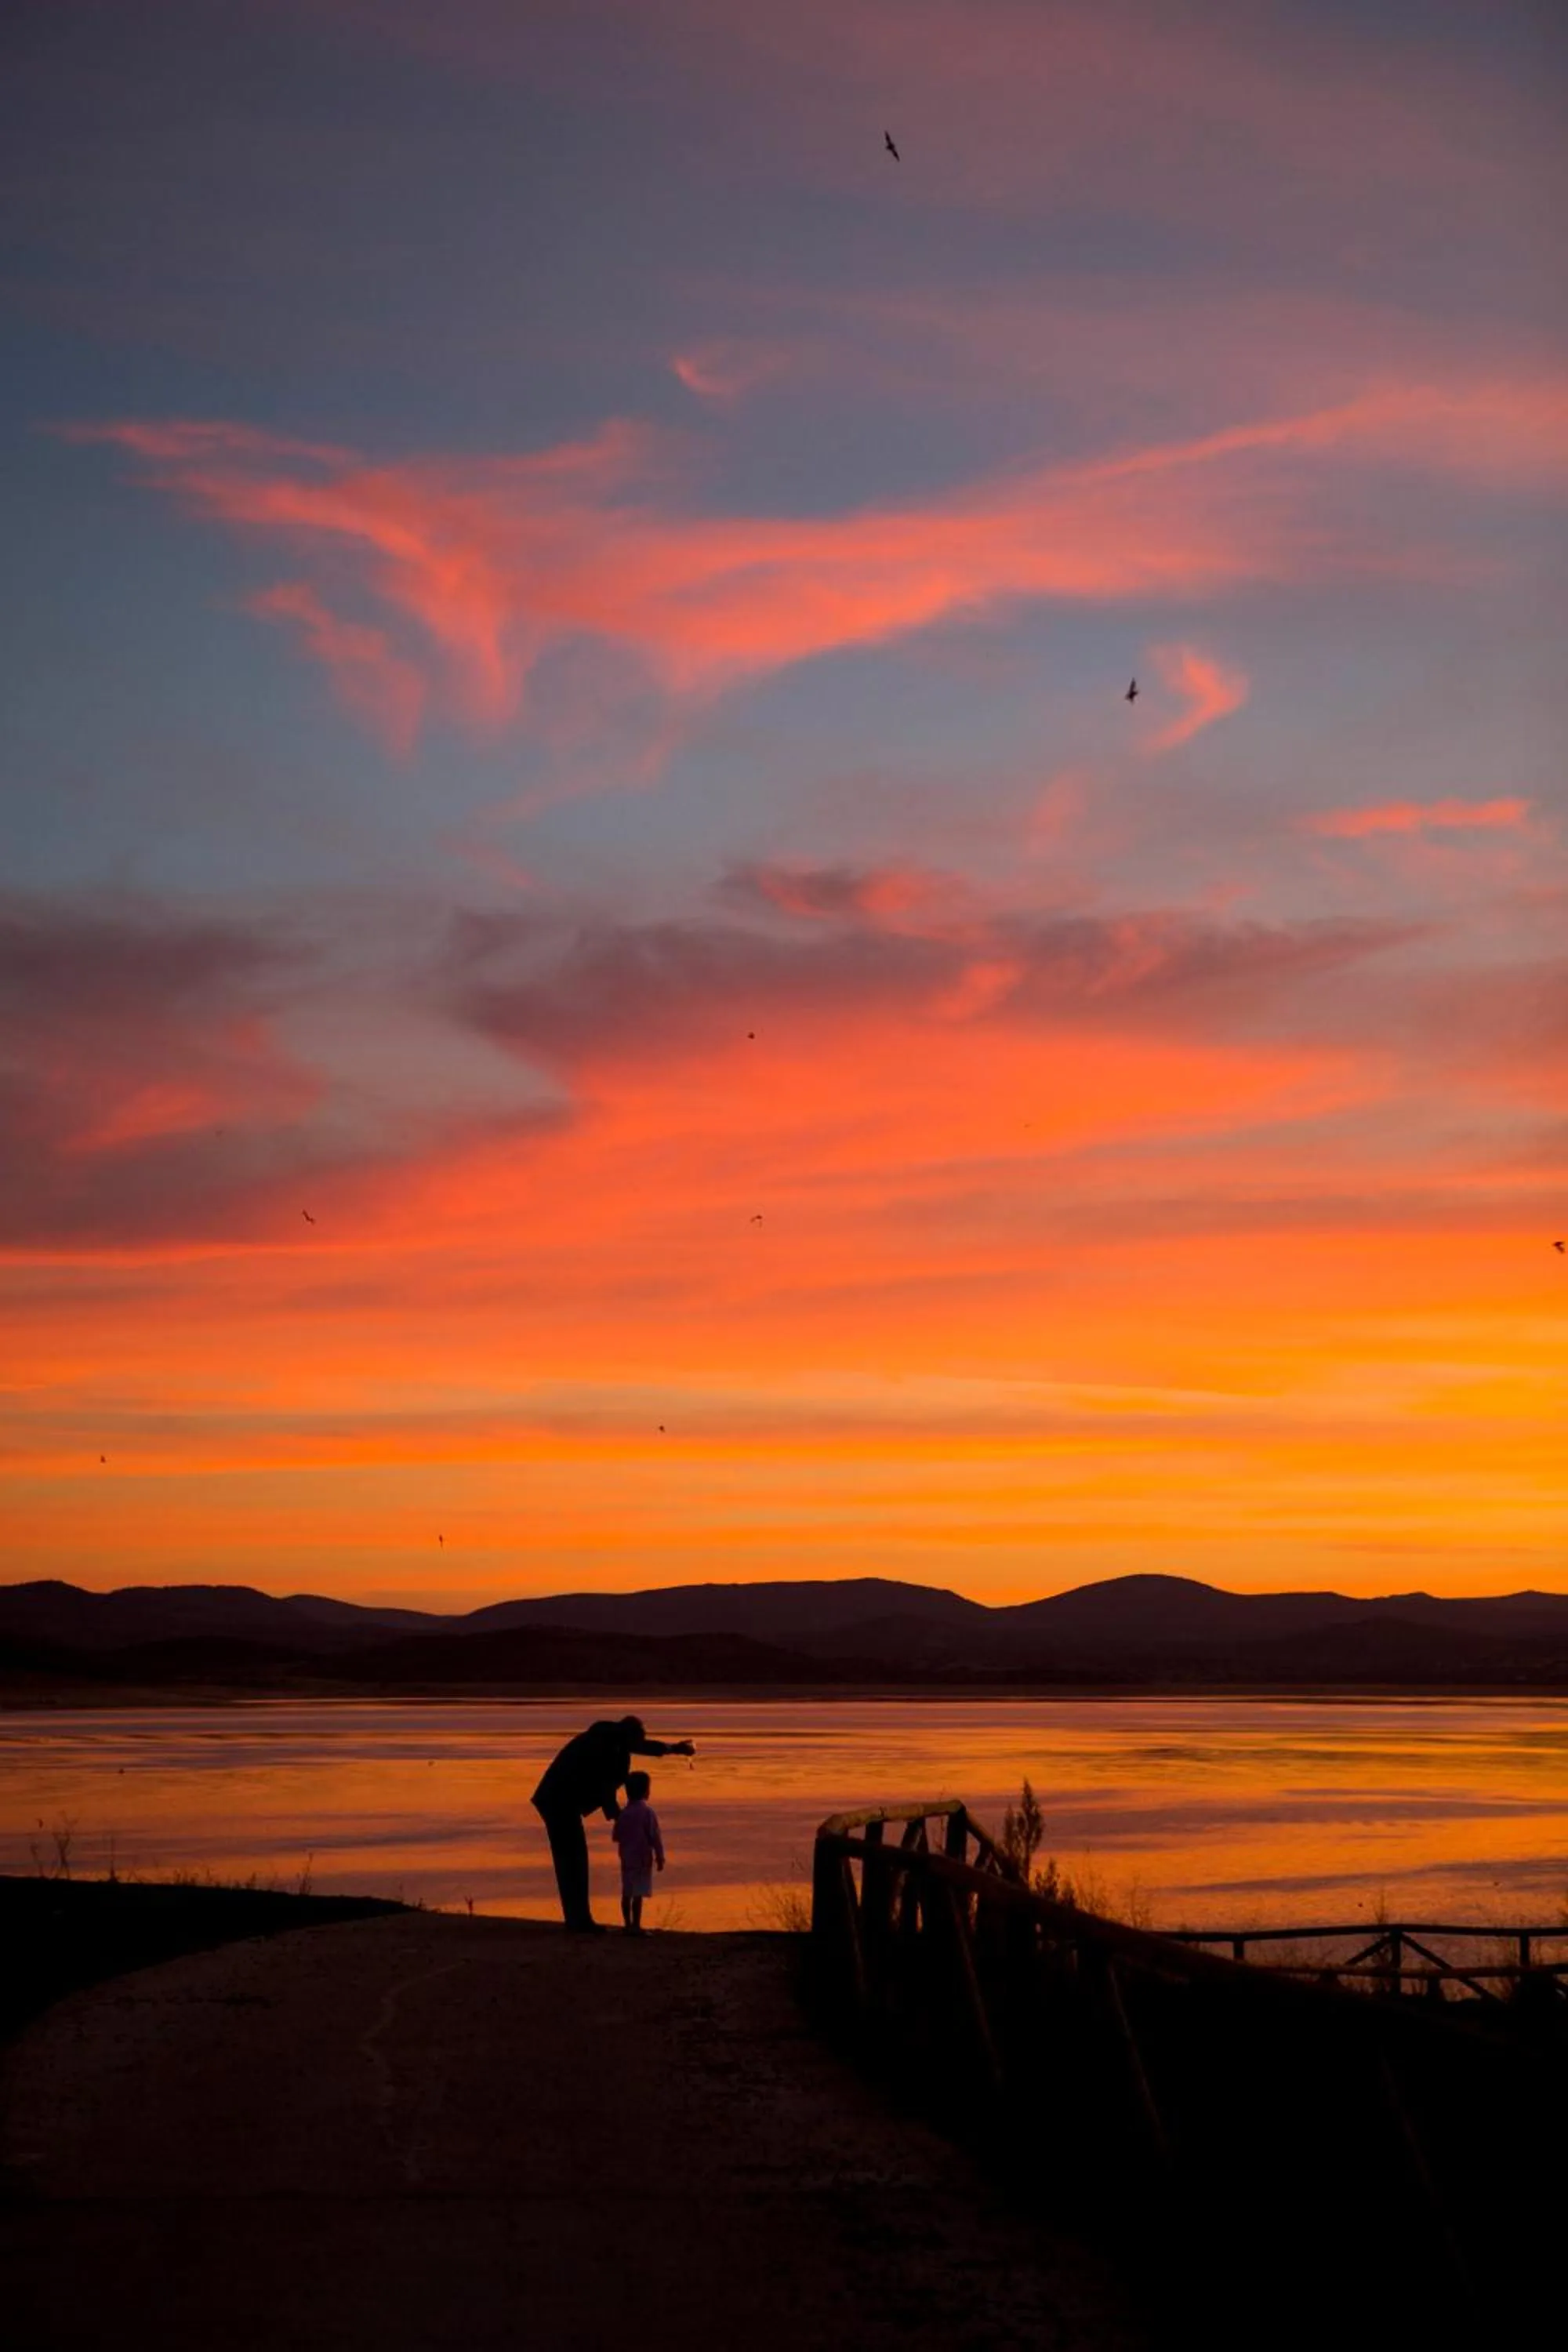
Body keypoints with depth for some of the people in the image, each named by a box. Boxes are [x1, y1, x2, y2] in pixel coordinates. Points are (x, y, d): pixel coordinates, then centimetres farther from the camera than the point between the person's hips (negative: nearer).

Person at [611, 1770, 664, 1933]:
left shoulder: (623, 1813, 5)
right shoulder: (648, 1812, -11)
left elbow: (616, 1836, 11)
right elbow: (655, 1837, -11)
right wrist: (660, 1857, -4)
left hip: (626, 1860, 6)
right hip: (643, 1860, -6)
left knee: (627, 1894, 10)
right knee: (638, 1895, -6)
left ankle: (628, 1924, 16)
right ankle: (636, 1926, -7)